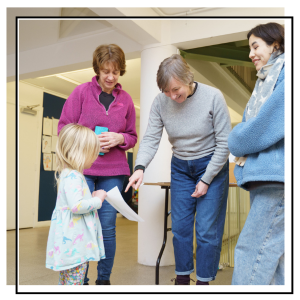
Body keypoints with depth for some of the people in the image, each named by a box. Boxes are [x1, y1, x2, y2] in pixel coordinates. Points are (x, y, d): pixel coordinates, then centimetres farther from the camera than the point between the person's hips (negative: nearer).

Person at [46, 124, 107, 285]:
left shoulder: (68, 174, 13)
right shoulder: (73, 176, -20)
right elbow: (76, 205, -28)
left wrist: (93, 197, 8)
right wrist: (97, 200, -15)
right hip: (74, 241, -11)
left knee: (65, 280, 21)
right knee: (74, 282, -1)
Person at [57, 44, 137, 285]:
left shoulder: (126, 100, 8)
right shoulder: (81, 92, 1)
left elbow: (132, 137, 14)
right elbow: (64, 127, 2)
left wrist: (119, 139, -8)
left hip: (113, 171, 2)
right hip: (81, 169, -2)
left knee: (108, 227, 5)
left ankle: (104, 279, 23)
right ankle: (80, 280, 20)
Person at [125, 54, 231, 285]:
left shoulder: (213, 97, -19)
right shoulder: (160, 102, -10)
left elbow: (224, 143, -14)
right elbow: (151, 138, -10)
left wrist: (206, 180, -13)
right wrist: (140, 167, -29)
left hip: (212, 166, -3)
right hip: (180, 168, 4)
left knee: (206, 229, -4)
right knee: (180, 226, 6)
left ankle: (204, 281, 14)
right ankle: (182, 278, 23)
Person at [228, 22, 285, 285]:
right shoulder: (265, 81, 24)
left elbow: (273, 120, -16)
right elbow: (251, 123, 21)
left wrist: (238, 142, -1)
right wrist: (240, 141, -1)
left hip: (277, 175, -9)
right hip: (261, 175, 9)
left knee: (252, 250, -10)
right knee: (272, 252, 13)